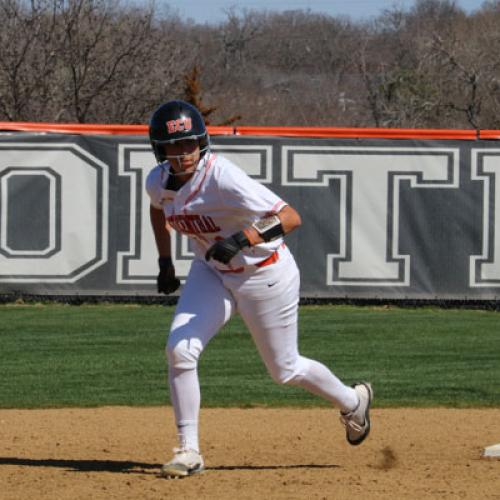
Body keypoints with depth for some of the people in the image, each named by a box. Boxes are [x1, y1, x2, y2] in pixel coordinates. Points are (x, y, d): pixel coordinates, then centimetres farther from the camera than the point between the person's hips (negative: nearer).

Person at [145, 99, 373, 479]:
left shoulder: (223, 178, -32)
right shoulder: (159, 182, -11)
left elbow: (290, 218, -35)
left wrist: (243, 239, -47)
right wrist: (165, 263, 13)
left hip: (265, 274, -5)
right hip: (211, 273, 5)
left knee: (285, 370, 11)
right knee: (179, 349, -16)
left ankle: (352, 401, 41)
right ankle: (189, 451, -6)